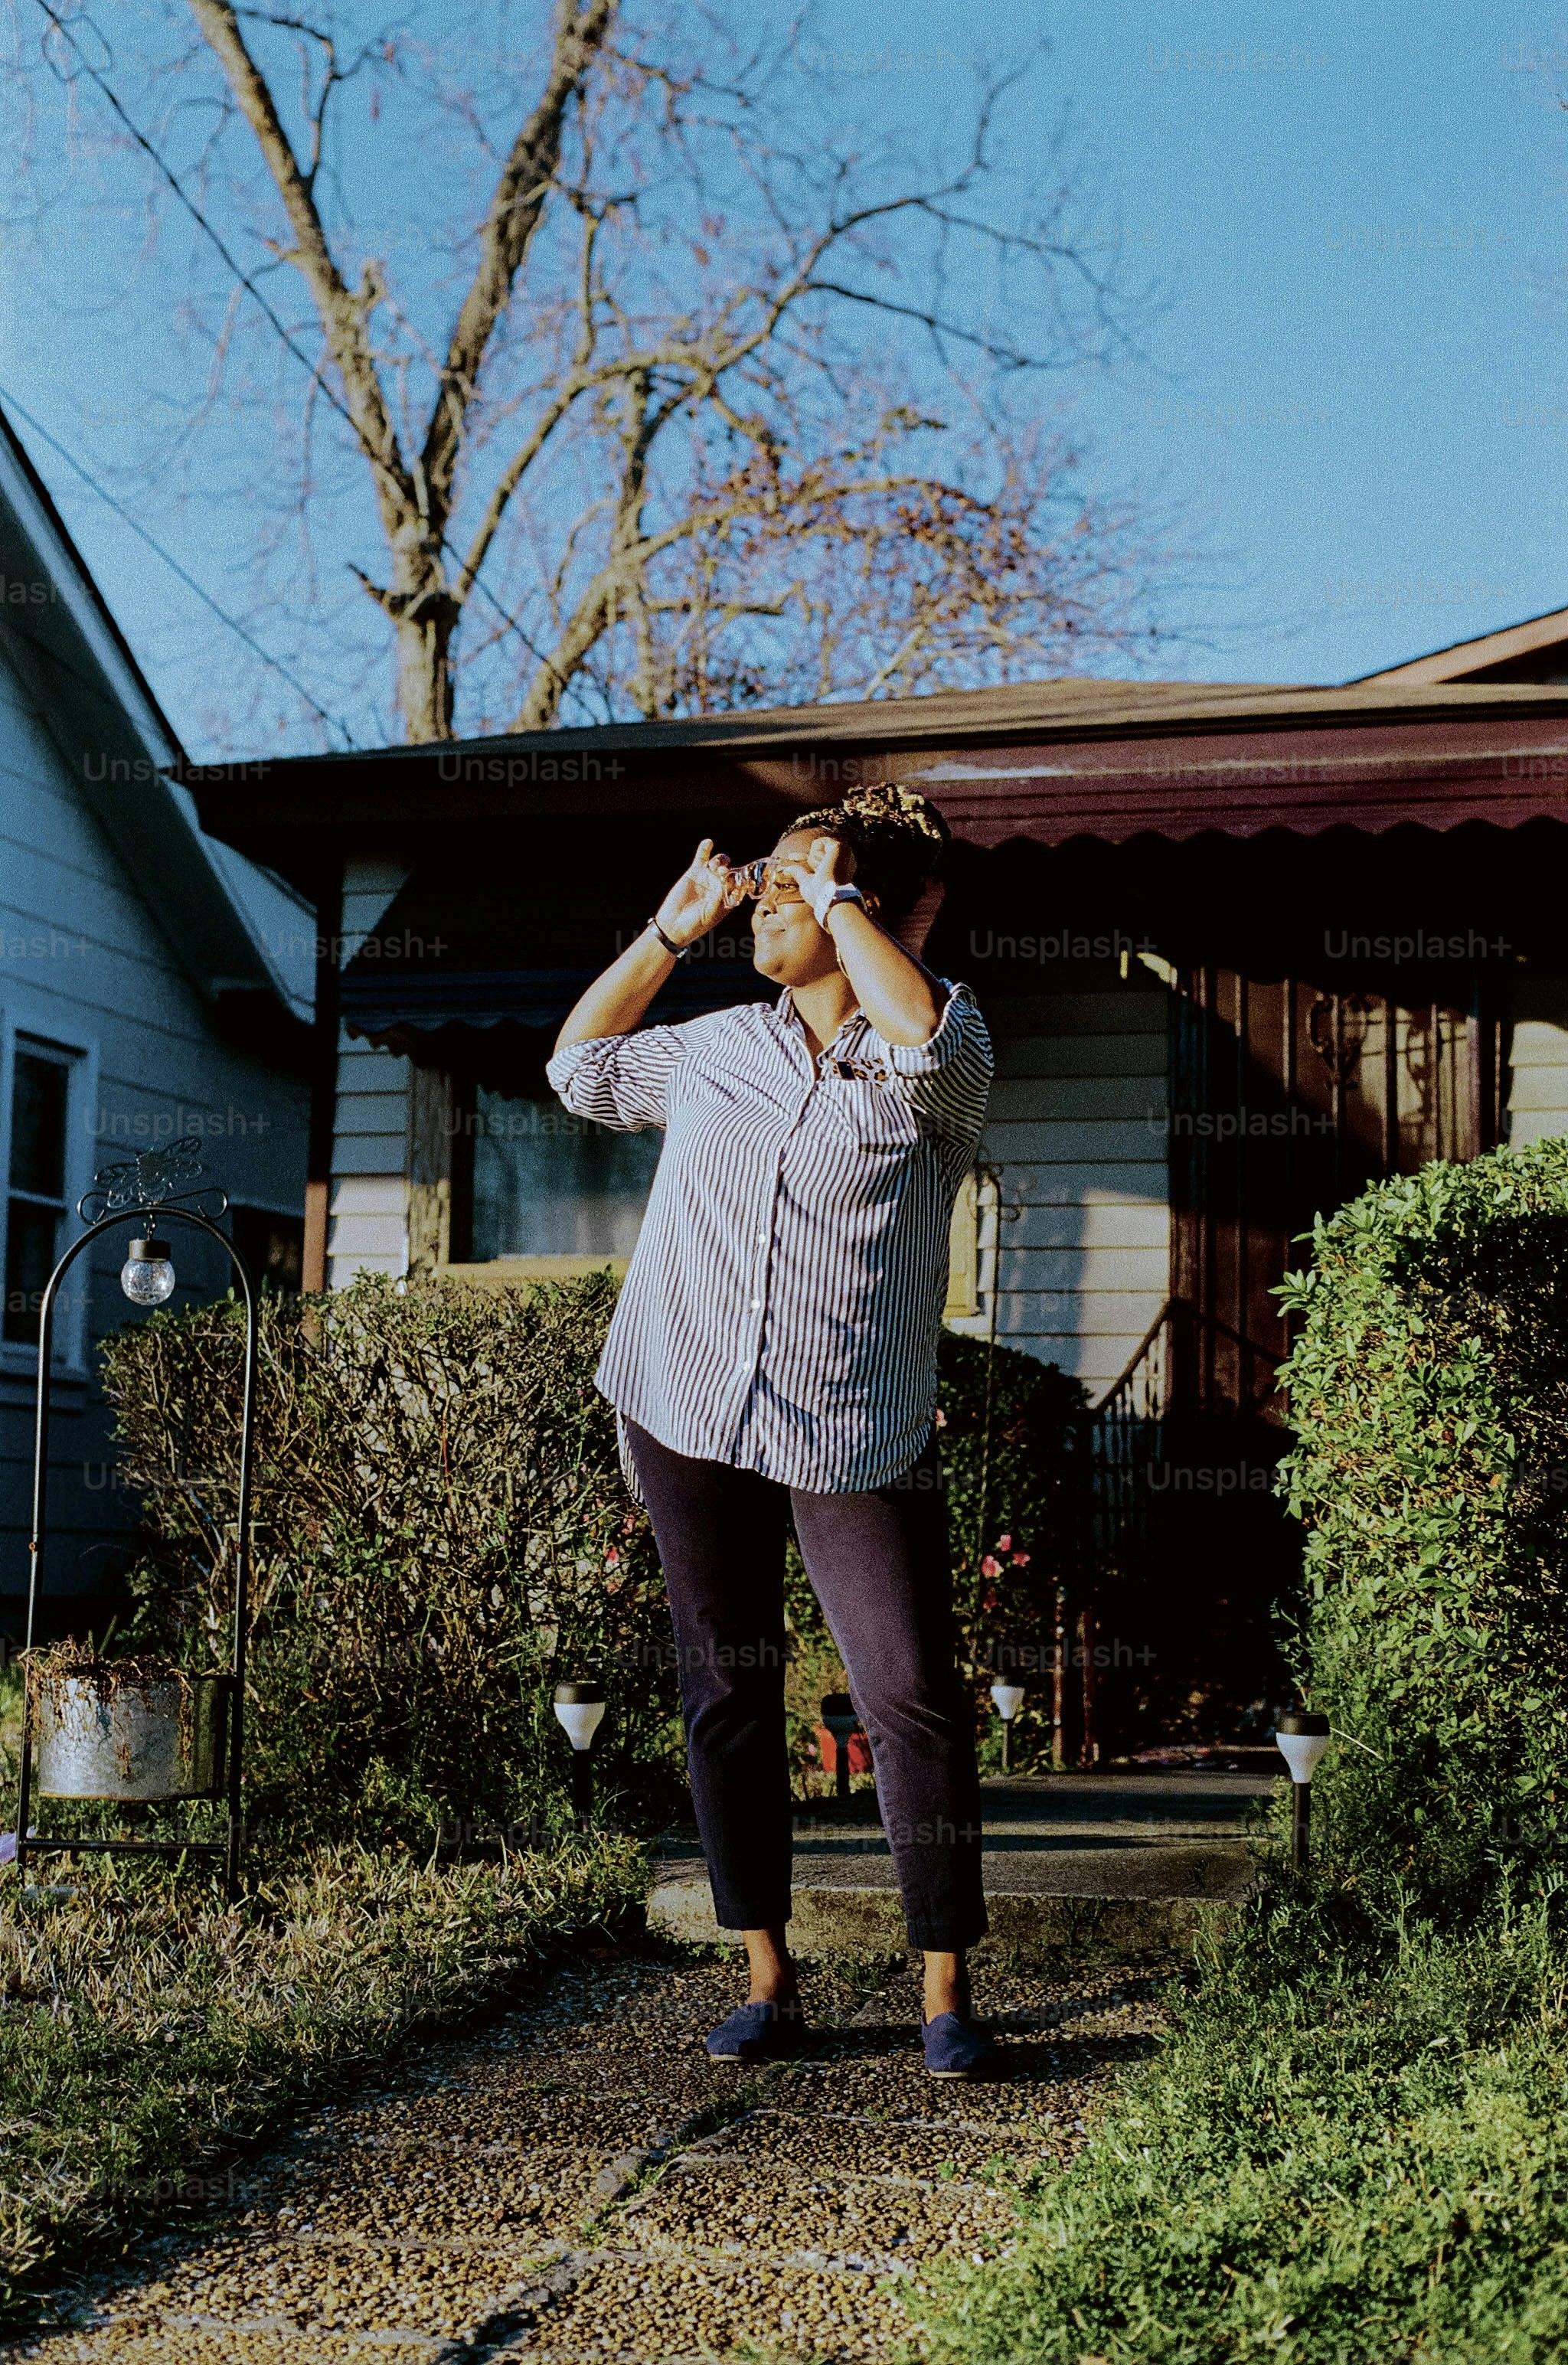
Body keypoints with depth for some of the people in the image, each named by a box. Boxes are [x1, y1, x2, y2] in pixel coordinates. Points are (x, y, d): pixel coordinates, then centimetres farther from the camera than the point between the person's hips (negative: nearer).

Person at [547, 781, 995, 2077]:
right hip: (687, 1415, 5)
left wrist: (836, 897, -13)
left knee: (915, 1702, -8)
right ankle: (768, 1983, 17)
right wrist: (669, 930, 19)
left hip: (855, 1434, -4)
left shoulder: (931, 1068, -2)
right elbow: (580, 1067, 28)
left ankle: (946, 1994, 4)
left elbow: (925, 1031, -27)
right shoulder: (717, 1047, 13)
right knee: (727, 1700, 7)